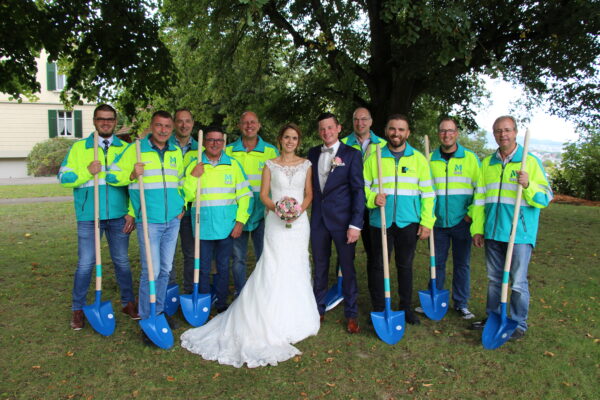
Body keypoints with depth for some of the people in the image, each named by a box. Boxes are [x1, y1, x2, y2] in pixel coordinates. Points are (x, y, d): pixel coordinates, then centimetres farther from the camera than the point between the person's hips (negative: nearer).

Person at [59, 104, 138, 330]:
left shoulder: (124, 149, 8)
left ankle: (128, 302, 25)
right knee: (85, 264, 3)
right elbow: (63, 177, 1)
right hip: (89, 216, -1)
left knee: (122, 261, 11)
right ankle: (78, 309, 19)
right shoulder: (79, 148, 6)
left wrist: (132, 212, -1)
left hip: (119, 216, 1)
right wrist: (87, 172, -16)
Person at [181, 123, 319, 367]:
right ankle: (272, 322, 3)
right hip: (275, 221, -2)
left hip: (299, 221, 2)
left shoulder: (305, 164, 9)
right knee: (274, 267, -6)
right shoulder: (270, 165, 4)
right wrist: (277, 208, -16)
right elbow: (264, 195, 2)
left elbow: (309, 194, 8)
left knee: (296, 267, 5)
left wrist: (300, 209, -10)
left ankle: (294, 318, 19)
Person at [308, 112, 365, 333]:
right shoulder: (313, 153, 8)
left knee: (347, 268, 6)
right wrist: (307, 213, 1)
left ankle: (351, 314, 21)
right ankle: (319, 309, 29)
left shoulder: (352, 154, -5)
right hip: (318, 219, 4)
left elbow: (358, 191, -8)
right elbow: (310, 185, 11)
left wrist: (355, 224, -15)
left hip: (342, 220, -4)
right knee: (320, 267, 14)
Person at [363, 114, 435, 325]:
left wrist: (427, 222, -2)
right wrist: (373, 198, -16)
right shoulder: (374, 158, 5)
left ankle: (406, 307, 26)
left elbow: (427, 193, 4)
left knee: (405, 265, 11)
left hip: (408, 222, 1)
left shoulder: (418, 159, 6)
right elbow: (363, 188, 5)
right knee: (378, 265, 4)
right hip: (380, 221, 0)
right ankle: (378, 309, 18)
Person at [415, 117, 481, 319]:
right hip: (437, 221, 1)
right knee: (437, 262, 9)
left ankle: (461, 303, 20)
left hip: (462, 221, -1)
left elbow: (480, 188, 2)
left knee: (462, 263, 7)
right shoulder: (430, 159, 6)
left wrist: (472, 213, -6)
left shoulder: (470, 158, 2)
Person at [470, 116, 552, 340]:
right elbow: (480, 199, 12)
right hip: (493, 232, 4)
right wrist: (478, 229, 8)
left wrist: (528, 185, -24)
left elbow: (545, 198, -5)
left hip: (520, 233, -4)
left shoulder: (531, 162, -2)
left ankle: (519, 324, 18)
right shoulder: (487, 163, 10)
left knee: (518, 282, 2)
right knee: (494, 279, 15)